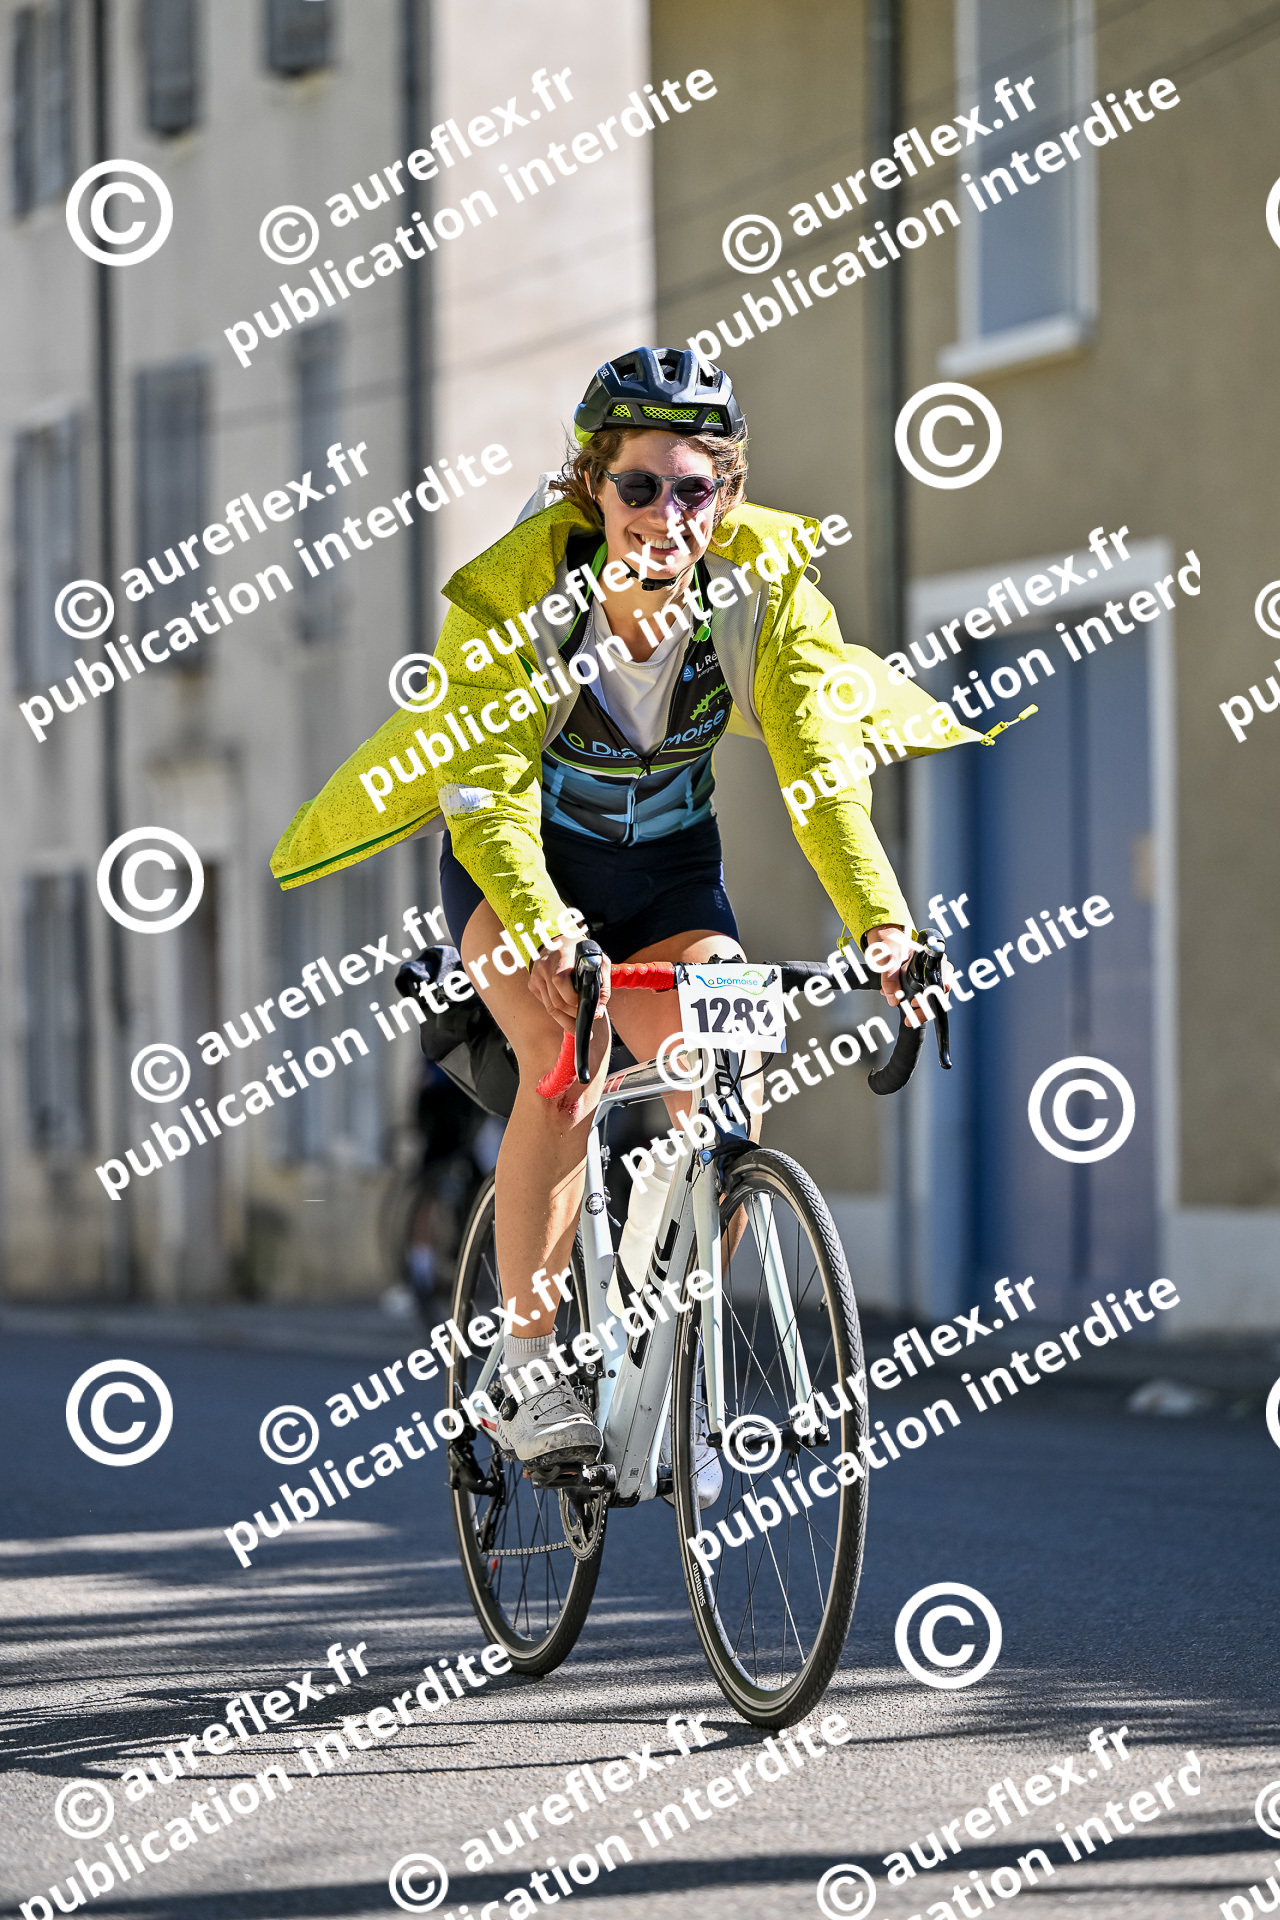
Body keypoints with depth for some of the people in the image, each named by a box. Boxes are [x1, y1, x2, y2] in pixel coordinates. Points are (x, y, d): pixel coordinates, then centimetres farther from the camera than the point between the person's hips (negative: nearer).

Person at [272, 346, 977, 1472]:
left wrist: (882, 922, -43)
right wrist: (542, 928, -52)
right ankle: (530, 1372, -20)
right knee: (569, 1068, -29)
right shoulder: (514, 592, -28)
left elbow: (822, 769, -28)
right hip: (517, 858, -2)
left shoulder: (766, 589, -21)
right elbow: (487, 786, -35)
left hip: (669, 869, 2)